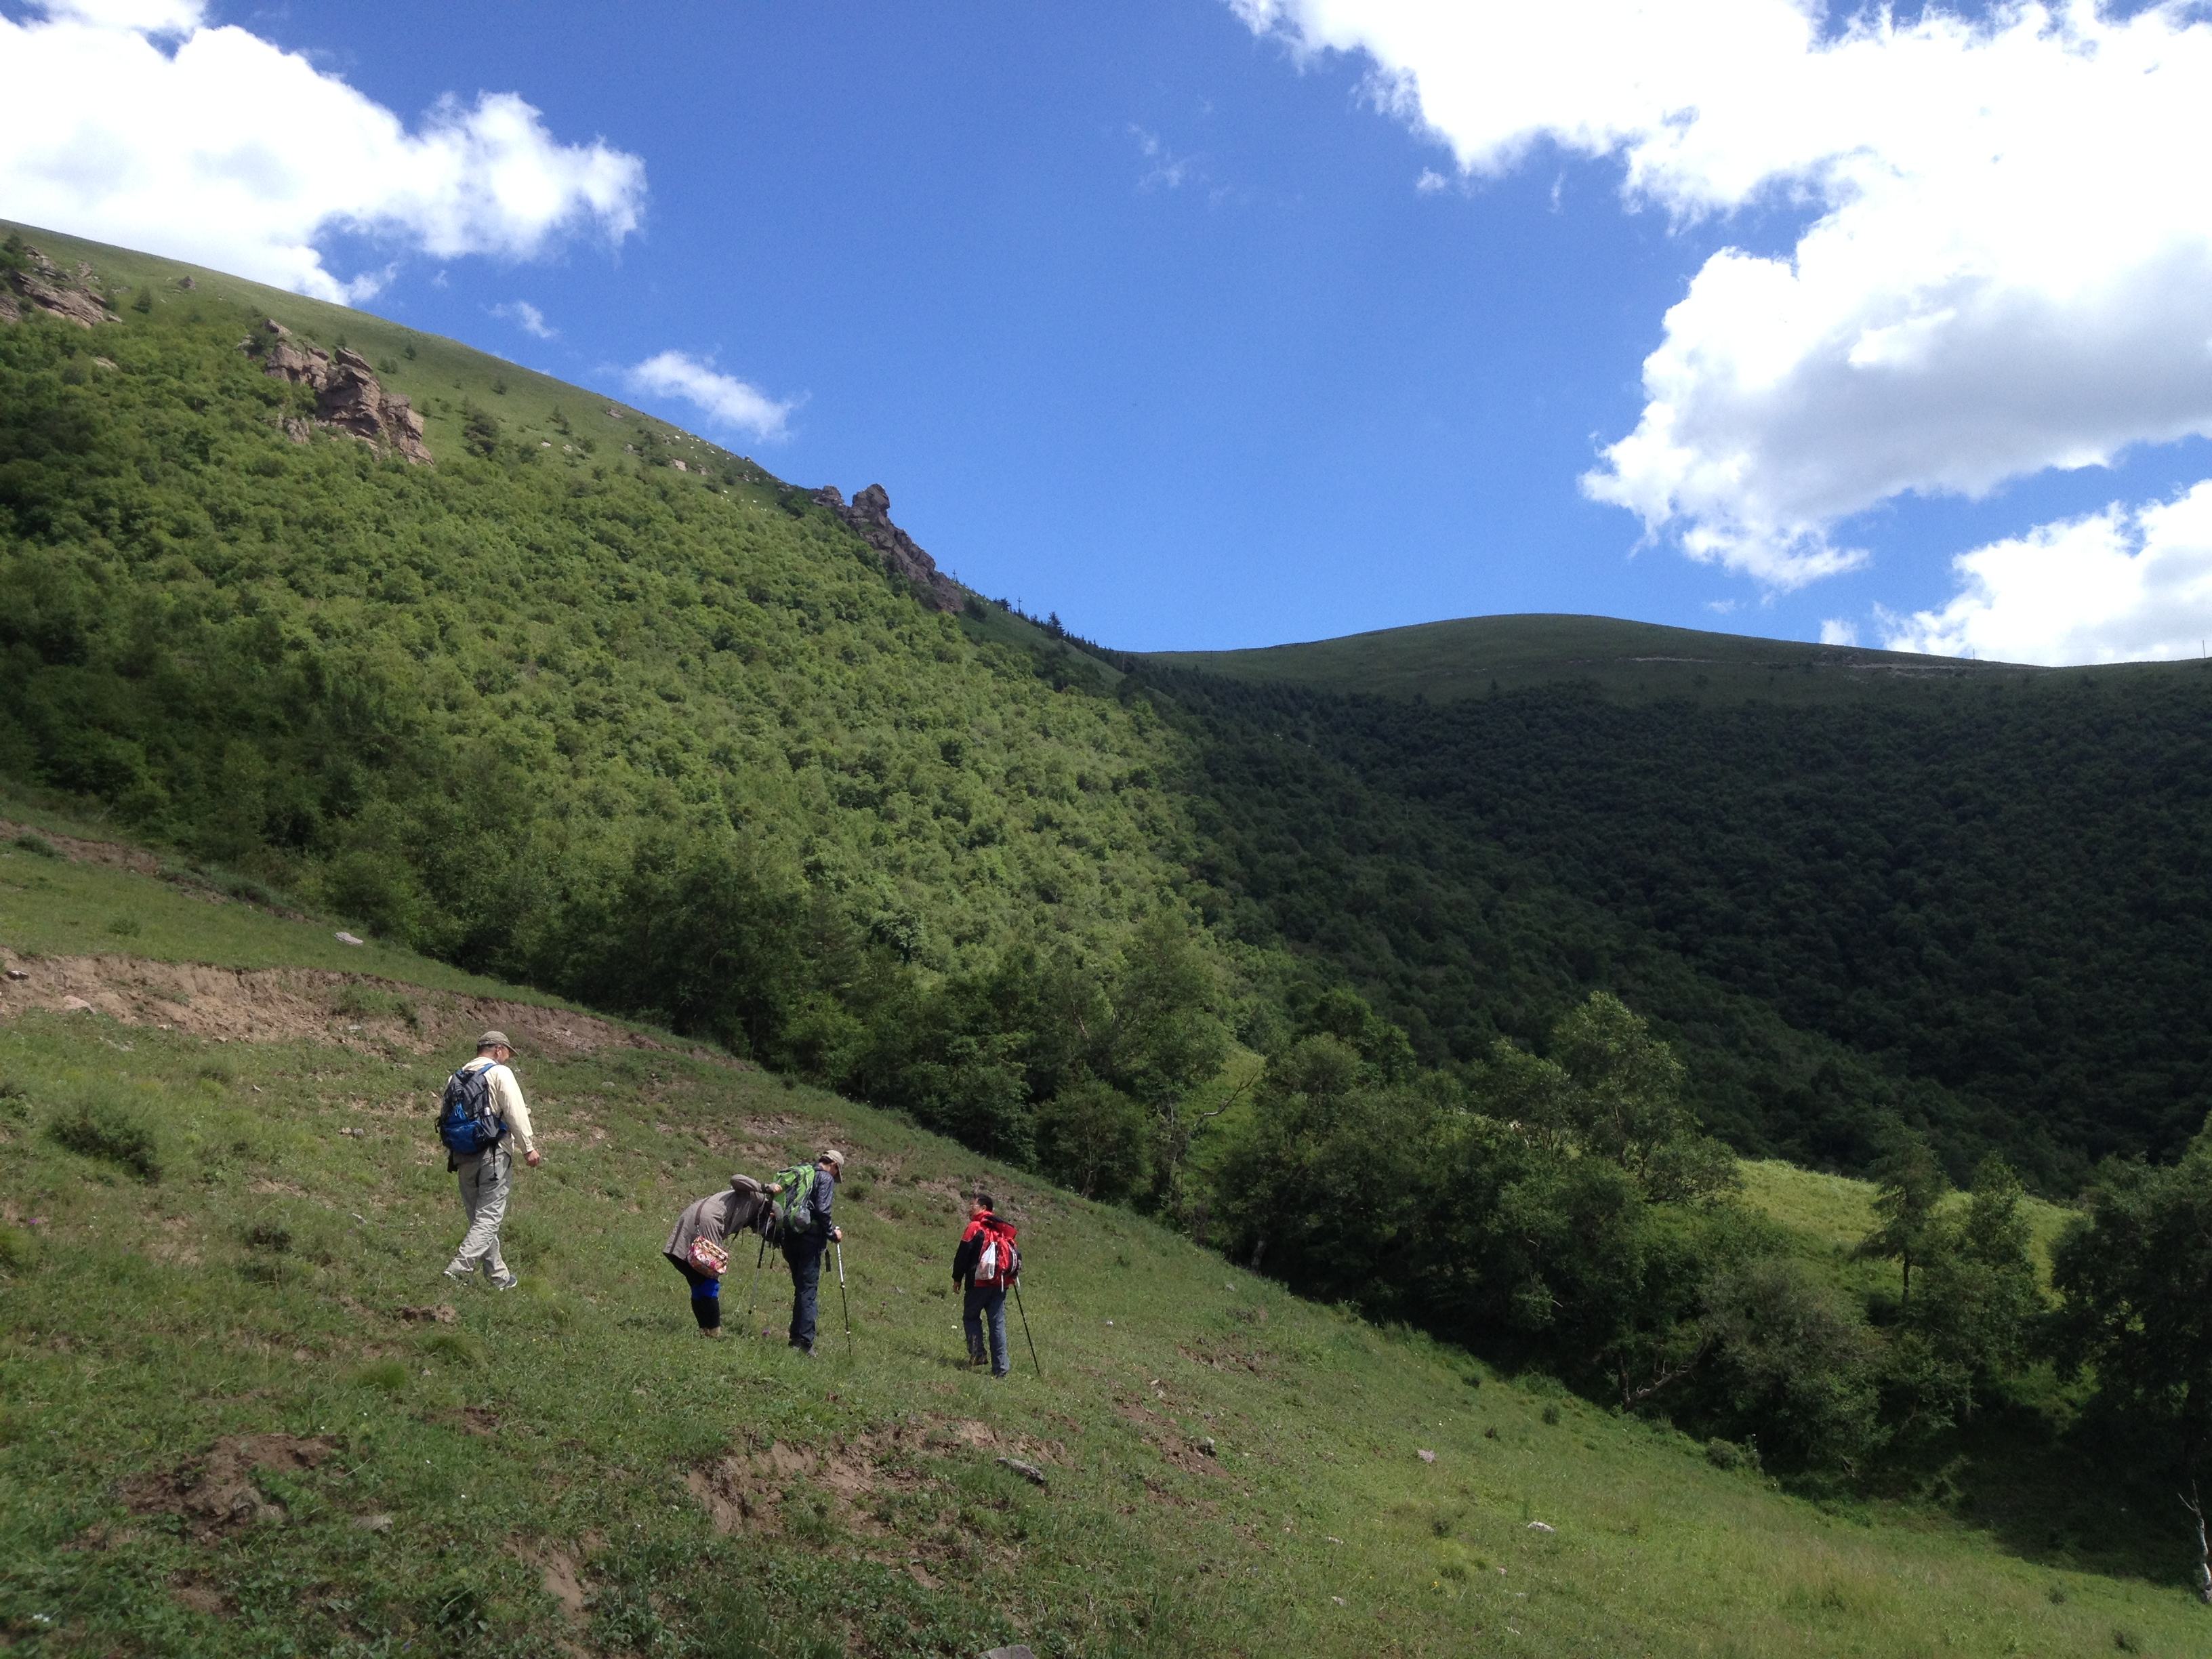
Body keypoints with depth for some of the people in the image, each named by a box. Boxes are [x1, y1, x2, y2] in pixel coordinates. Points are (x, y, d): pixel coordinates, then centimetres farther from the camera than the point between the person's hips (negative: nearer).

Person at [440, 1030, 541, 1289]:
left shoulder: (457, 1076, 14)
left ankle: (499, 1276, 19)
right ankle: (458, 1269, -16)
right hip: (492, 1155, -7)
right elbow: (516, 1112, -12)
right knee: (488, 1217, -4)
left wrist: (452, 1154, 22)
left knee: (479, 1217, 13)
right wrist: (529, 1148, -8)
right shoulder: (500, 1073, -6)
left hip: (463, 1157, 7)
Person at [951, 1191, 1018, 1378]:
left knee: (971, 1317, 12)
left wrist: (957, 1278, 2)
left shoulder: (975, 1228, -7)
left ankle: (978, 1353, -5)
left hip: (978, 1283, -5)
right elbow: (1014, 1256, 17)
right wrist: (1011, 1277, 23)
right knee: (998, 1323, 5)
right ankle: (1000, 1368, 2)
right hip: (1000, 1284, 5)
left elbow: (963, 1255, -8)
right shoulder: (1003, 1230, 13)